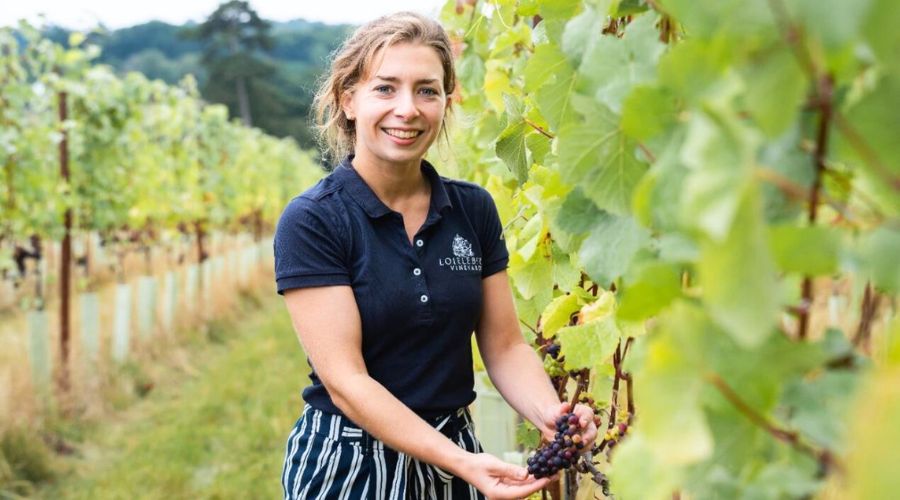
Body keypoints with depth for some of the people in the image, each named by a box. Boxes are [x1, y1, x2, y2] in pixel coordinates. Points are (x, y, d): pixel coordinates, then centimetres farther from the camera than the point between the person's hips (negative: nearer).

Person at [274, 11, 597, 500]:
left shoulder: (474, 209, -1)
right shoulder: (310, 221, -14)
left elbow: (505, 347, 1)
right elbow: (345, 380, -19)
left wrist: (548, 416, -18)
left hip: (453, 454, 4)